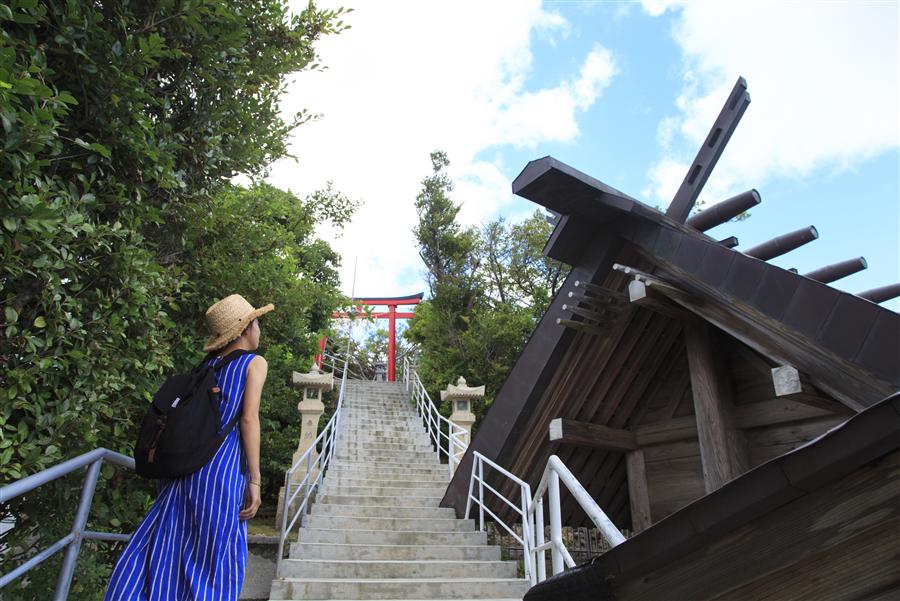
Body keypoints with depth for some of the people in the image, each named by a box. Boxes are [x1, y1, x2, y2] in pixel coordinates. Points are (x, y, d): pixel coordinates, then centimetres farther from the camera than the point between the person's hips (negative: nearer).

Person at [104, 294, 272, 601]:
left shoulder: (209, 363, 14)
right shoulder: (255, 362, -3)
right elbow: (249, 419, -11)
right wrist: (254, 480, -10)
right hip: (222, 465, -6)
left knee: (164, 547, 13)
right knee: (215, 556, 6)